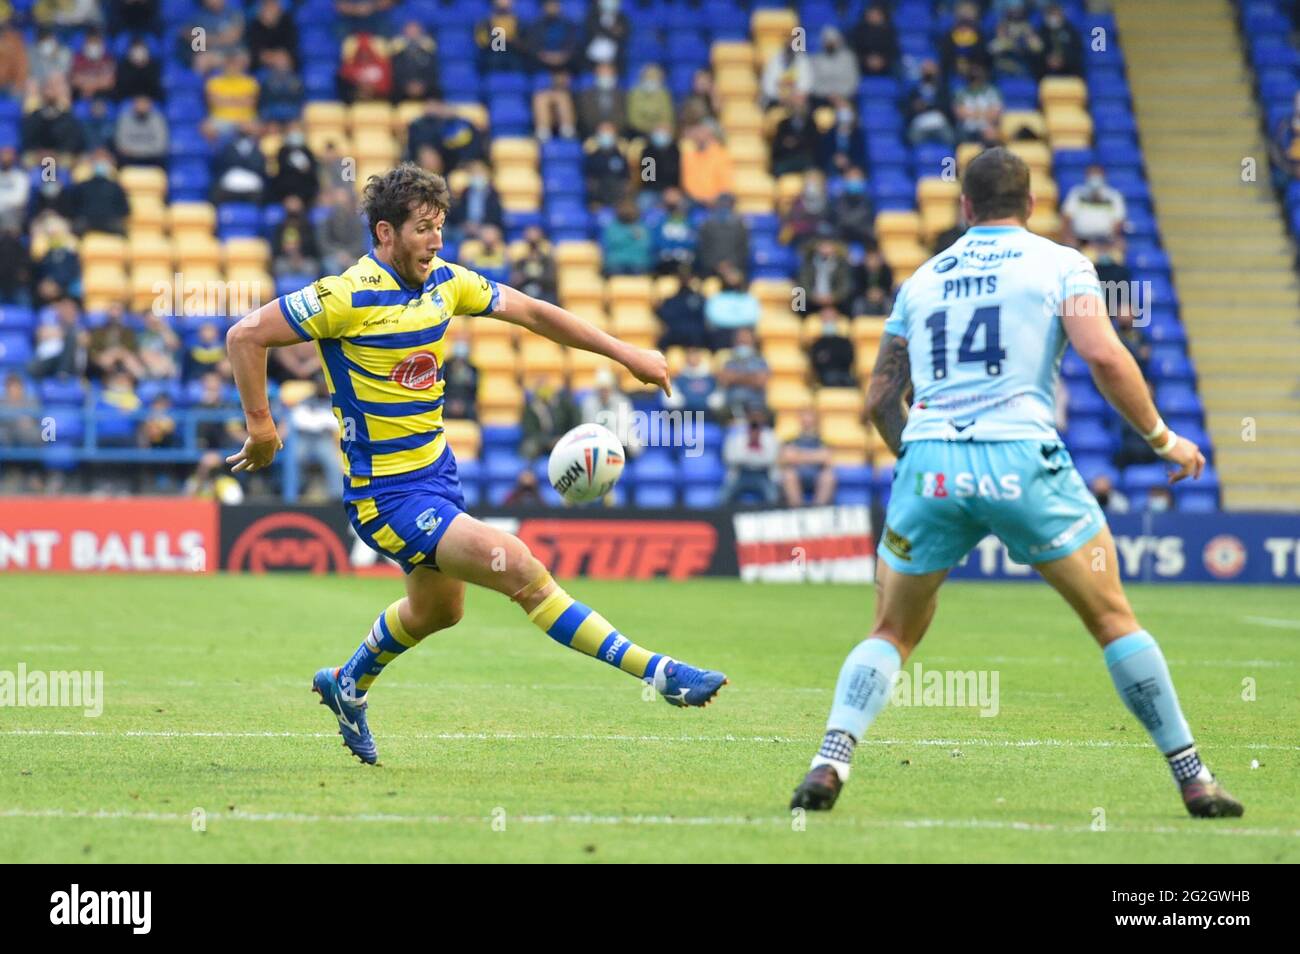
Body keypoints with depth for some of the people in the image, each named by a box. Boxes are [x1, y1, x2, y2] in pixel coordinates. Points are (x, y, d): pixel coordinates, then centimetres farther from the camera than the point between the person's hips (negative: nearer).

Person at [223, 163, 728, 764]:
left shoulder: (444, 282, 1)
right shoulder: (350, 296, -20)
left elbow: (530, 312, 11)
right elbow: (247, 335, -17)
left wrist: (624, 353, 9)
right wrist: (261, 425, -14)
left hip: (436, 471, 9)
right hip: (388, 493, -9)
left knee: (437, 610, 26)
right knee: (519, 569, -19)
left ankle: (349, 686, 51)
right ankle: (655, 672, -20)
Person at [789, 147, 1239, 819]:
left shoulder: (922, 279, 20)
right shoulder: (1060, 265, 9)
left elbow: (879, 399, 20)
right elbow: (1105, 358, -7)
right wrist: (1163, 440, 4)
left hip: (929, 462, 3)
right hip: (1020, 458, -2)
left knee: (891, 633, 15)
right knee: (1112, 617, 9)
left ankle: (830, 760, -7)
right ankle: (1193, 778, 8)